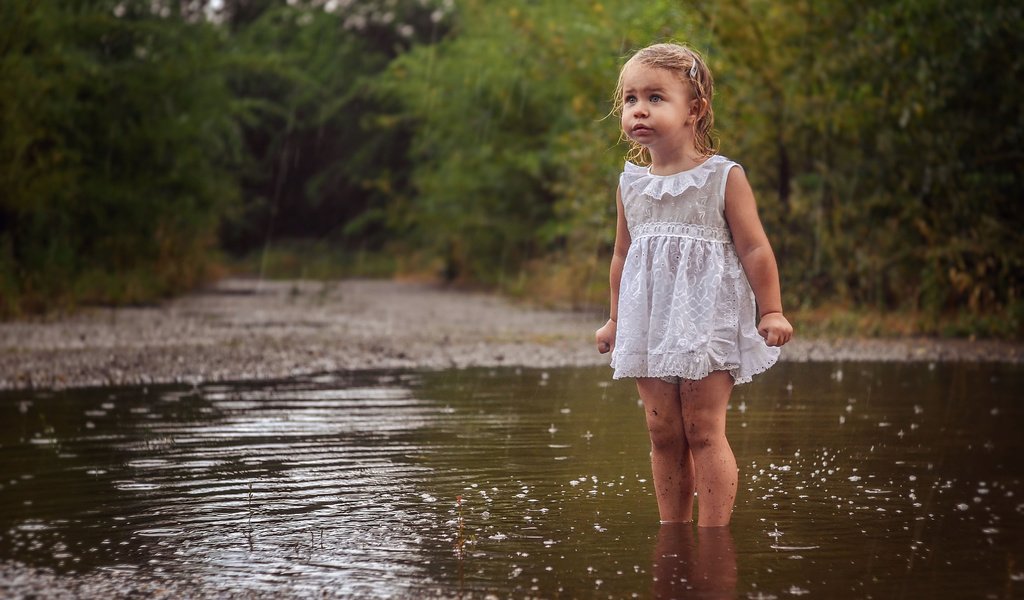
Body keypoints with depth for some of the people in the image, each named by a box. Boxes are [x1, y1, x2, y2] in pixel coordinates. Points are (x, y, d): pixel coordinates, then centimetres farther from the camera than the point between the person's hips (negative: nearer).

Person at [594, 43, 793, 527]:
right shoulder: (630, 184, 8)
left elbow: (755, 249, -4)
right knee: (663, 433, 5)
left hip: (707, 319, -5)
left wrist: (771, 312, -7)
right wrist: (615, 320, 22)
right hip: (651, 323, 5)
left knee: (704, 432, -7)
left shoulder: (724, 177, -5)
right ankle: (673, 533, 12)